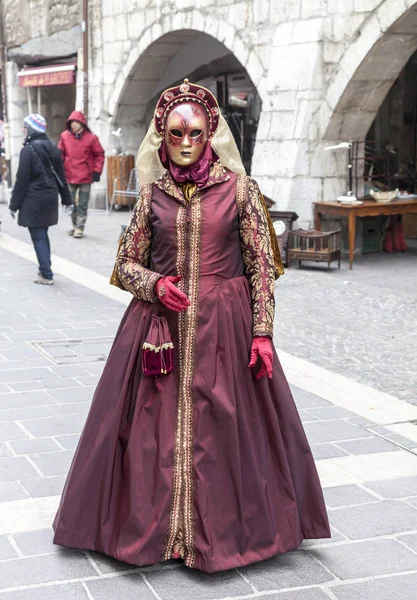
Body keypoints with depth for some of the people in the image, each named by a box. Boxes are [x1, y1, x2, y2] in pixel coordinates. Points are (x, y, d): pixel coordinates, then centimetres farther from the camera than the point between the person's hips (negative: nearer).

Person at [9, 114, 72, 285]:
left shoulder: (28, 150, -13)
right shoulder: (53, 148, 7)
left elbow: (22, 180, -13)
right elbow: (60, 176, 12)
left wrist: (14, 204, -8)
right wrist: (66, 199, 19)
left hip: (33, 200, -7)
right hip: (50, 198, 7)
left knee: (38, 237, -1)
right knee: (43, 235, 17)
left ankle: (46, 275, -3)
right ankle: (45, 270, 23)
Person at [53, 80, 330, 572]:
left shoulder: (239, 187, -2)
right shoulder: (152, 193, 4)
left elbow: (261, 264, -2)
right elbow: (126, 264, 10)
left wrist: (262, 332, -7)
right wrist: (155, 284, -11)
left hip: (225, 327, -2)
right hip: (161, 324, 2)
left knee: (223, 426, 4)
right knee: (156, 427, 6)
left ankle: (224, 528, 23)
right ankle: (156, 525, 24)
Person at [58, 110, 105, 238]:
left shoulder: (91, 137, -6)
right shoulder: (65, 136, 1)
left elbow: (99, 155, -1)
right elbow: (60, 154, 9)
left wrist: (97, 171, -7)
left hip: (85, 176, -3)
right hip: (69, 175, 3)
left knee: (83, 204, 1)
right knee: (71, 202, 13)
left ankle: (80, 228, 7)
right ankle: (75, 225, 28)